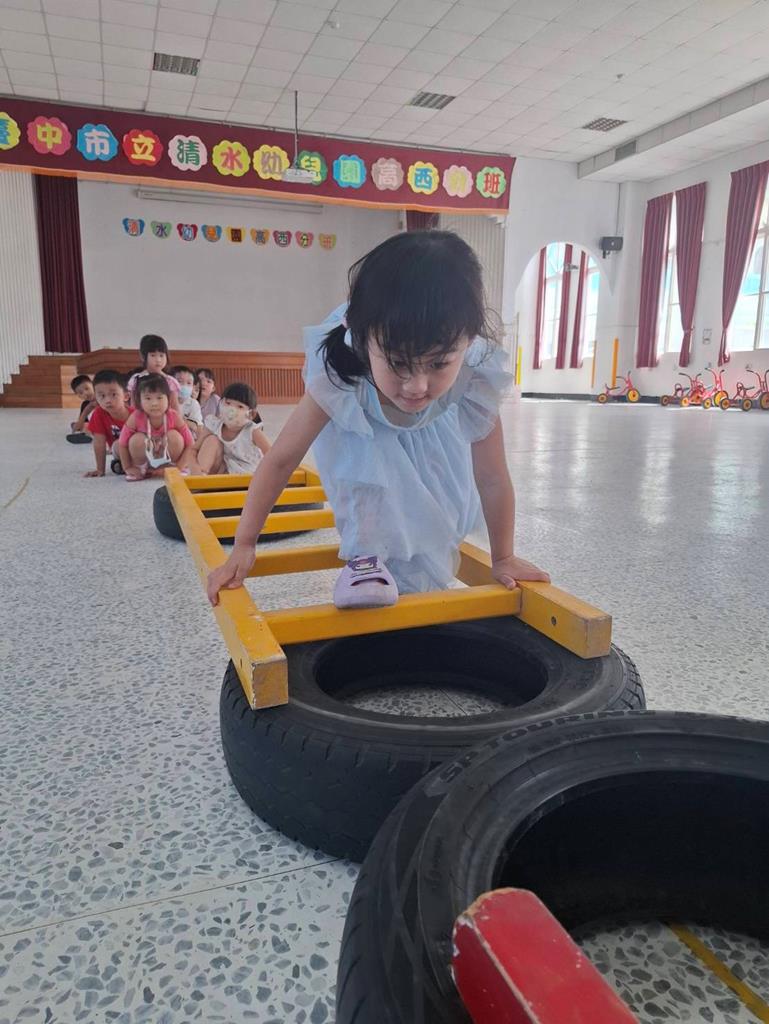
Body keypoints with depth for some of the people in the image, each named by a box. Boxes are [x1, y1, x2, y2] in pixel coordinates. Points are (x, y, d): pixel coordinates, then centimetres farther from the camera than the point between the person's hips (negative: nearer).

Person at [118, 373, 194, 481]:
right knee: (137, 439, -30)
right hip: (145, 458, 0)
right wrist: (128, 468, -12)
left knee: (174, 436, -28)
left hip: (168, 457, 0)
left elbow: (189, 444, -20)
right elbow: (123, 444, -15)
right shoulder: (135, 418, -26)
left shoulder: (174, 417, -26)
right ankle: (141, 468, -1)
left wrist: (179, 467, -24)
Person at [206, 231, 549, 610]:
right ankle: (367, 556, -13)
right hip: (365, 451, -1)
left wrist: (504, 558, -14)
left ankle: (415, 578, 23)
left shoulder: (474, 389, -40)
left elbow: (492, 480, -25)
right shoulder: (339, 380, -43)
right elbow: (280, 459, -32)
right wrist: (243, 547, -28)